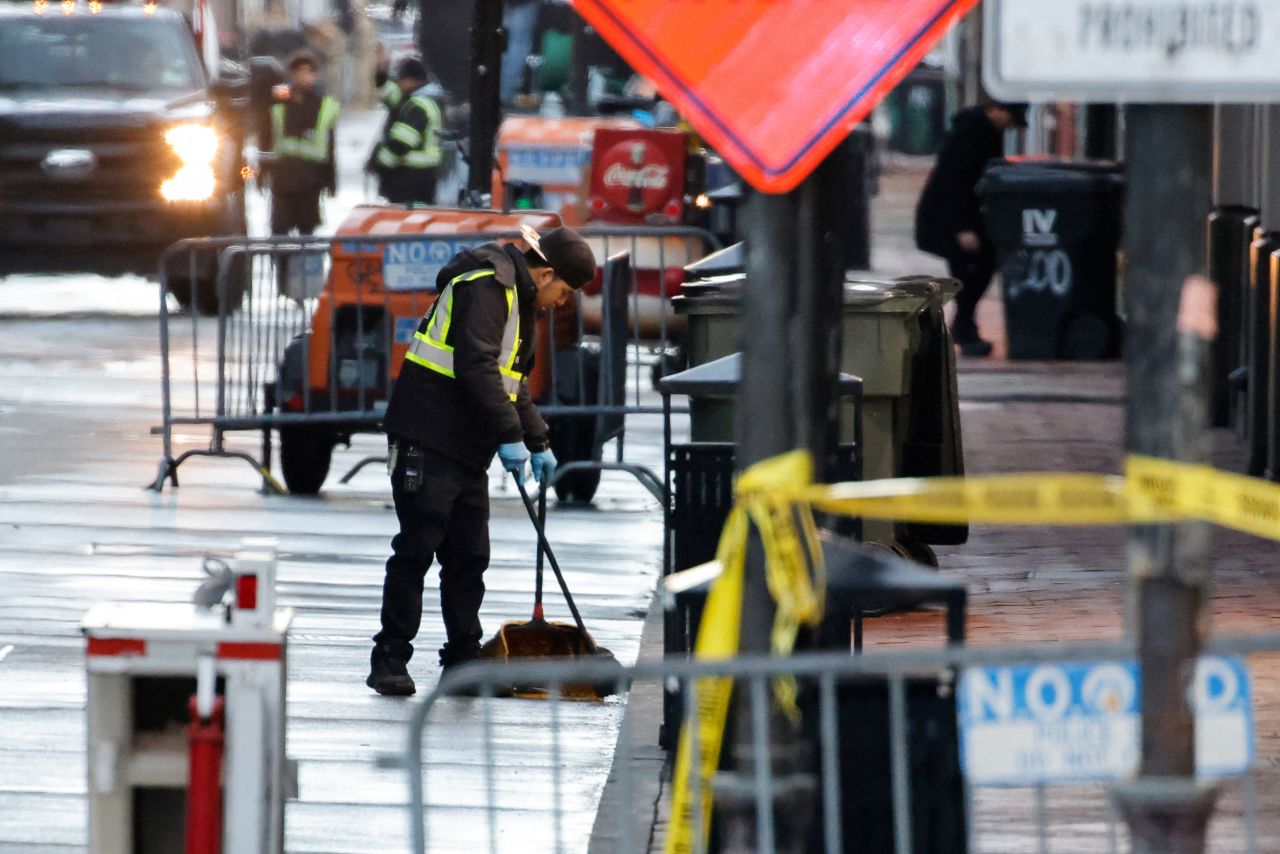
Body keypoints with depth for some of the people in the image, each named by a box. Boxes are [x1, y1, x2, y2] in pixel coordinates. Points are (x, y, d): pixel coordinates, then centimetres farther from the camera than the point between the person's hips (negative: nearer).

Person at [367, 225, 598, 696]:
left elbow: (512, 383, 30)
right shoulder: (485, 286, -13)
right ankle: (389, 660, -5)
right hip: (427, 441, -10)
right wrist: (510, 436, -22)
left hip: (467, 447, 10)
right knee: (417, 547, -8)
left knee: (469, 557, 9)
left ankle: (464, 661, 14)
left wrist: (538, 442, 24)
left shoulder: (519, 300, 20)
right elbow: (476, 366, -23)